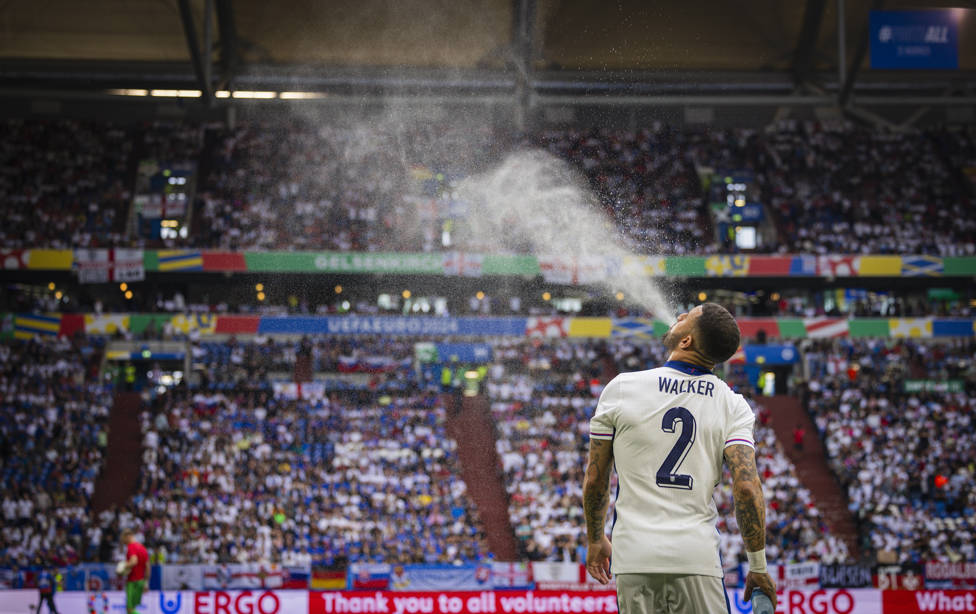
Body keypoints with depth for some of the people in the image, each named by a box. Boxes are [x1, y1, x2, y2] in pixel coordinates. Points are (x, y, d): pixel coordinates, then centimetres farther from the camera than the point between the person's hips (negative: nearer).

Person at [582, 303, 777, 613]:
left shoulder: (621, 388, 1)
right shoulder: (733, 405, 0)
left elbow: (594, 479, 7)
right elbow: (746, 487, -9)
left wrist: (595, 540, 22)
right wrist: (758, 567, -1)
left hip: (634, 557, 0)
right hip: (698, 557, 0)